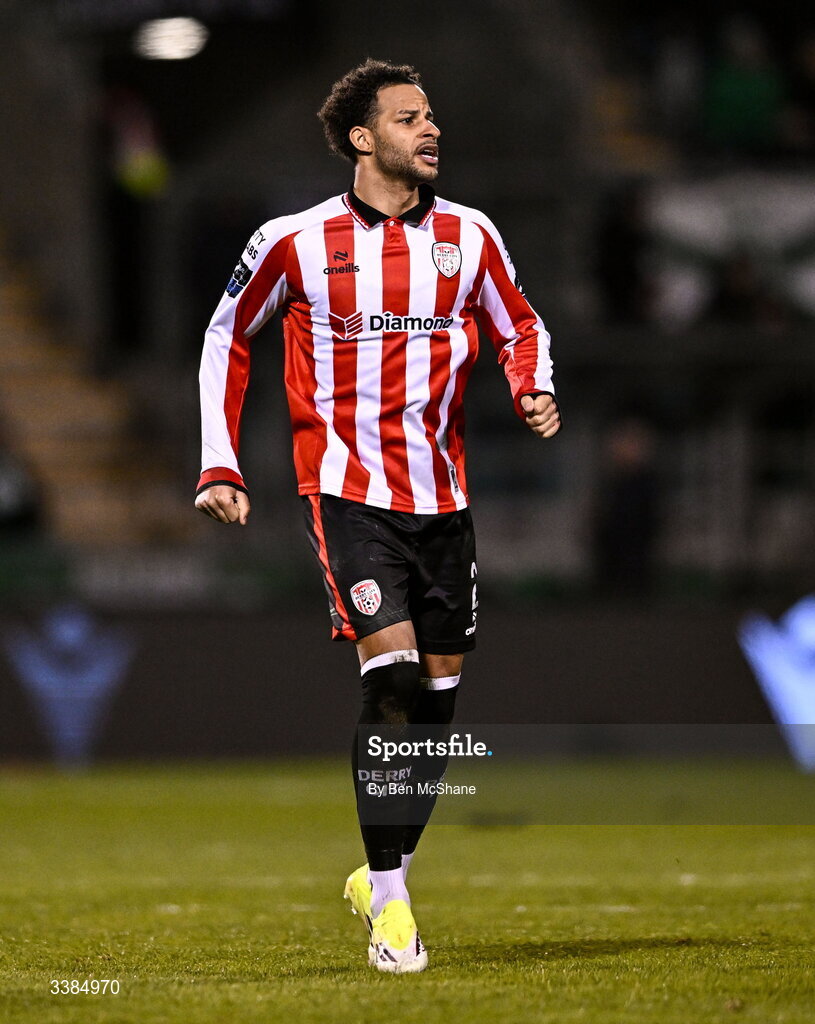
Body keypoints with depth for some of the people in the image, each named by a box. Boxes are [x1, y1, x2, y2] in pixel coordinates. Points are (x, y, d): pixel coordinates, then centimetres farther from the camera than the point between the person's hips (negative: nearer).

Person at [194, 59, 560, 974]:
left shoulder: (468, 236, 5)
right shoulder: (295, 243, -3)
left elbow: (519, 329, 18)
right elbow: (226, 337, 10)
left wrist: (534, 391, -5)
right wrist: (219, 468, 4)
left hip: (442, 495, 4)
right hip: (346, 491, -4)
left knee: (437, 690, 6)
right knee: (391, 670, -19)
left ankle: (382, 877, 25)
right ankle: (390, 904, -12)